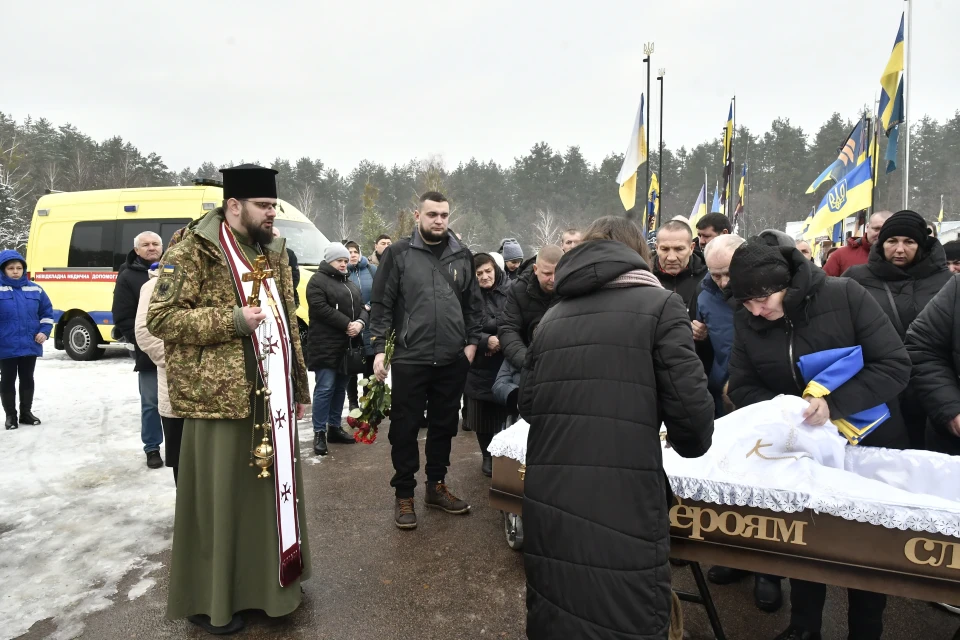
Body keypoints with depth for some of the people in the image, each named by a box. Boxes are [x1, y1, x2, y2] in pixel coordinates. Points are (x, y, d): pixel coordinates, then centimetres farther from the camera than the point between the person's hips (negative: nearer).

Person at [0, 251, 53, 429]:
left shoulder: (35, 289, 4)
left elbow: (47, 312, 11)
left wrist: (44, 331, -1)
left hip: (30, 345, 3)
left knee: (27, 379, 13)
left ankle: (26, 412, 26)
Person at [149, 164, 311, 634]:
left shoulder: (274, 252, 13)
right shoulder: (192, 251, -8)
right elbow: (160, 318, -11)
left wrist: (300, 386, 15)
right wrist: (232, 320, -20)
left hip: (273, 396, 7)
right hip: (219, 397, -6)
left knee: (275, 490, 15)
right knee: (217, 499, 6)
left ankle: (269, 583, 34)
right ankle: (210, 599, 24)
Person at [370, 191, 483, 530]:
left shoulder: (462, 255, 9)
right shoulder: (398, 253, -2)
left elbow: (474, 303, 13)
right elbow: (382, 305, -3)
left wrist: (471, 341, 5)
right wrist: (380, 348, -9)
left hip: (453, 359, 4)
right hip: (410, 359, -3)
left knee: (444, 426, 15)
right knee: (405, 429, 6)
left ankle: (437, 486, 31)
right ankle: (404, 494, 22)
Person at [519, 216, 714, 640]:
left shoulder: (553, 315, 13)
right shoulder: (659, 304, -1)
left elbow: (528, 404, 14)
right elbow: (690, 407, -8)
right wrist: (690, 444, 14)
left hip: (547, 503, 5)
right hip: (621, 507, -5)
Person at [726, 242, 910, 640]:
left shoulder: (844, 295, -20)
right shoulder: (746, 322, -10)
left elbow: (896, 365, -20)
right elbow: (741, 387, -5)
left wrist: (835, 403, -32)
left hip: (869, 442, -2)